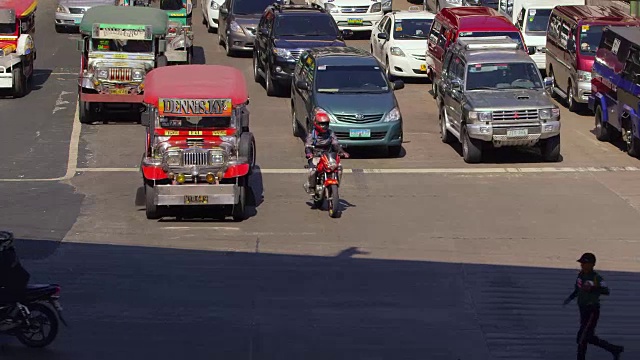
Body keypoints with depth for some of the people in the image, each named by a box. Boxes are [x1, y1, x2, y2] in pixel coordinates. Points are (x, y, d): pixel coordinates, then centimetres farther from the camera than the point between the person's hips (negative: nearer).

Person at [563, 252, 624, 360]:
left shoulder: (596, 278, -16)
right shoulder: (580, 275, 6)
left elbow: (606, 291, -29)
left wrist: (592, 288, -44)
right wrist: (570, 298, 5)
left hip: (592, 311, -9)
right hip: (583, 310, 9)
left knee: (581, 339, -7)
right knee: (590, 338, 16)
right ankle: (615, 349, 29)